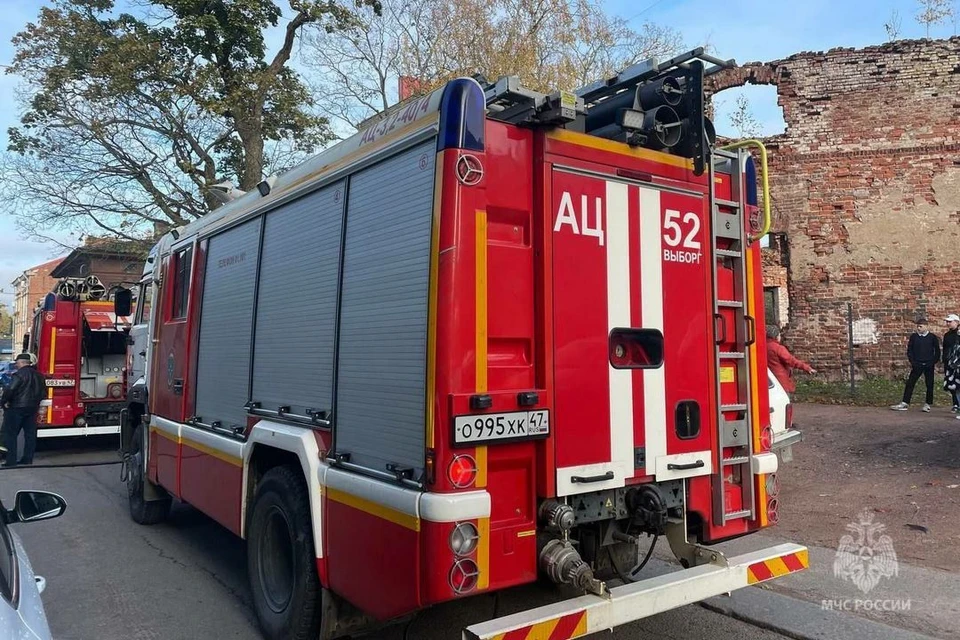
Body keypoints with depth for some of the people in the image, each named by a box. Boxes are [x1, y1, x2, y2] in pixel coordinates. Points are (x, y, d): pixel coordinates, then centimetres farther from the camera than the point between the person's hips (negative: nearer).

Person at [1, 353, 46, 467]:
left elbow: (10, 390, -22)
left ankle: (11, 460, -1)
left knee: (10, 434, 1)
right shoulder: (39, 375, 9)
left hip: (16, 407, -7)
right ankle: (28, 459, 13)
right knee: (30, 434, 10)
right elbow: (43, 392, 14)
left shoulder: (19, 374, -14)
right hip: (32, 409, 7)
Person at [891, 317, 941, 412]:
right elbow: (909, 350, 7)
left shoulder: (932, 337, 1)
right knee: (910, 383, -4)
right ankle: (905, 403, -4)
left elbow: (937, 351, 6)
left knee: (929, 385, 5)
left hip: (929, 365, 0)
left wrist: (934, 362, -2)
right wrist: (912, 362, -2)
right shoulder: (913, 336, 3)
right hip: (917, 365, 1)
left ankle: (927, 404, 16)